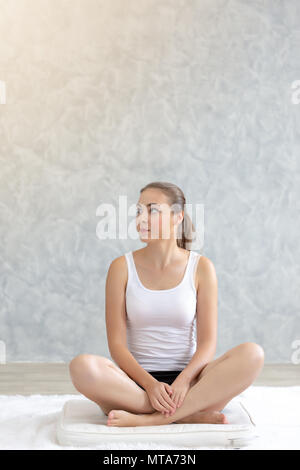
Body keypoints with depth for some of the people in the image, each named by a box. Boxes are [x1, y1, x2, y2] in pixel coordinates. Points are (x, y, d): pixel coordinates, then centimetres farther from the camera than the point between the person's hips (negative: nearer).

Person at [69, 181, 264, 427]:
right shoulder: (122, 267, 1)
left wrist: (183, 380, -21)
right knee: (82, 366, -30)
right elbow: (117, 343, -3)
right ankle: (192, 414, -24)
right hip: (137, 383, 0)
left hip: (187, 381, 0)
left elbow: (208, 341, -3)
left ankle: (149, 419, -28)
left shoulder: (201, 267, 2)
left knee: (252, 354, -25)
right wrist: (150, 384, -19)